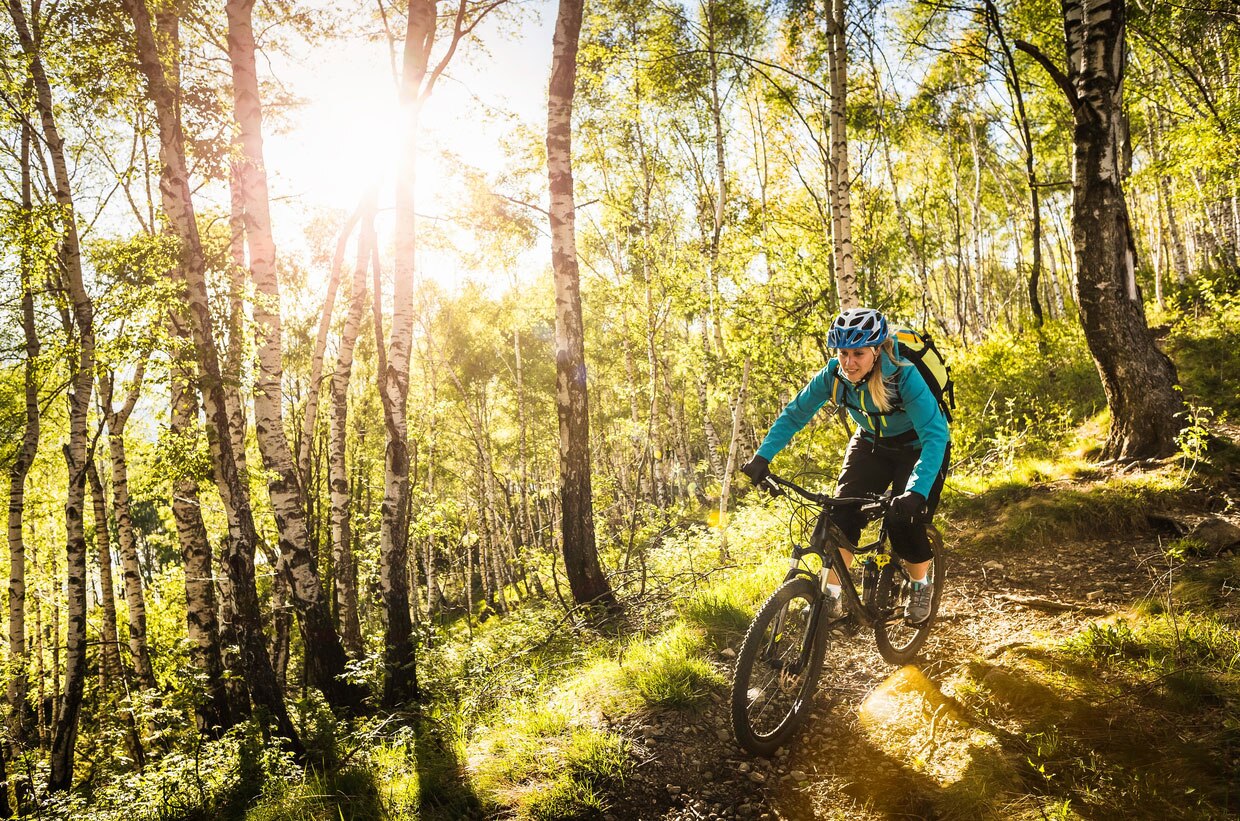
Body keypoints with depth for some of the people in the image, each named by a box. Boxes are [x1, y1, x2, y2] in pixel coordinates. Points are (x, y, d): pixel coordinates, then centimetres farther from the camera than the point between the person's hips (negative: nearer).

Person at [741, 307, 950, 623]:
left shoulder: (903, 376, -35)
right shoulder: (833, 375, -23)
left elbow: (935, 434, -42)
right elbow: (794, 414, -12)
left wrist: (916, 491, -55)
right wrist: (762, 457, -24)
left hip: (917, 450, -4)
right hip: (871, 445, 4)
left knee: (905, 520, -19)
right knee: (841, 514, -14)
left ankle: (922, 586, 11)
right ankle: (831, 595, -1)